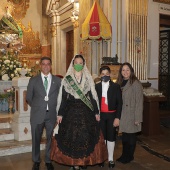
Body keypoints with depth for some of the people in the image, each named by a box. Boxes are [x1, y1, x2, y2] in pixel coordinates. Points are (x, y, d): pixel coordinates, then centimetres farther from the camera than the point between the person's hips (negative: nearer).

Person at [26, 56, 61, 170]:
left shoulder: (58, 80, 4)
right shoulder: (33, 80, 4)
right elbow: (29, 98, 9)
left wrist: (55, 108, 0)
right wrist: (36, 107, 4)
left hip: (52, 114, 0)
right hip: (37, 115, 0)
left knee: (51, 139, 8)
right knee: (36, 139, 10)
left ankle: (49, 161, 26)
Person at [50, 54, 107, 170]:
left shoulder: (88, 79, 5)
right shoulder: (66, 79, 3)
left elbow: (93, 96, 5)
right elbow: (63, 98, 2)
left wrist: (96, 112, 2)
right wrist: (60, 114, -1)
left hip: (86, 113, 1)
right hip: (71, 112, 0)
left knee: (86, 137, 2)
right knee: (71, 137, 2)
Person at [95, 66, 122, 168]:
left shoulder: (116, 87, -1)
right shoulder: (96, 87, 4)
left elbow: (119, 103, -3)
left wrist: (117, 117, -10)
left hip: (111, 115, -1)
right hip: (100, 115, 1)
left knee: (111, 137, 6)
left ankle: (111, 159, 20)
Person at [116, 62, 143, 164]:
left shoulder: (136, 83, -11)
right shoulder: (120, 83, 9)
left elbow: (139, 102, -13)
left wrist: (137, 118, -15)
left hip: (131, 116, -5)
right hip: (123, 116, 5)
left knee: (131, 138, 7)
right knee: (124, 137, 14)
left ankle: (129, 157, 24)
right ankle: (124, 156, 29)